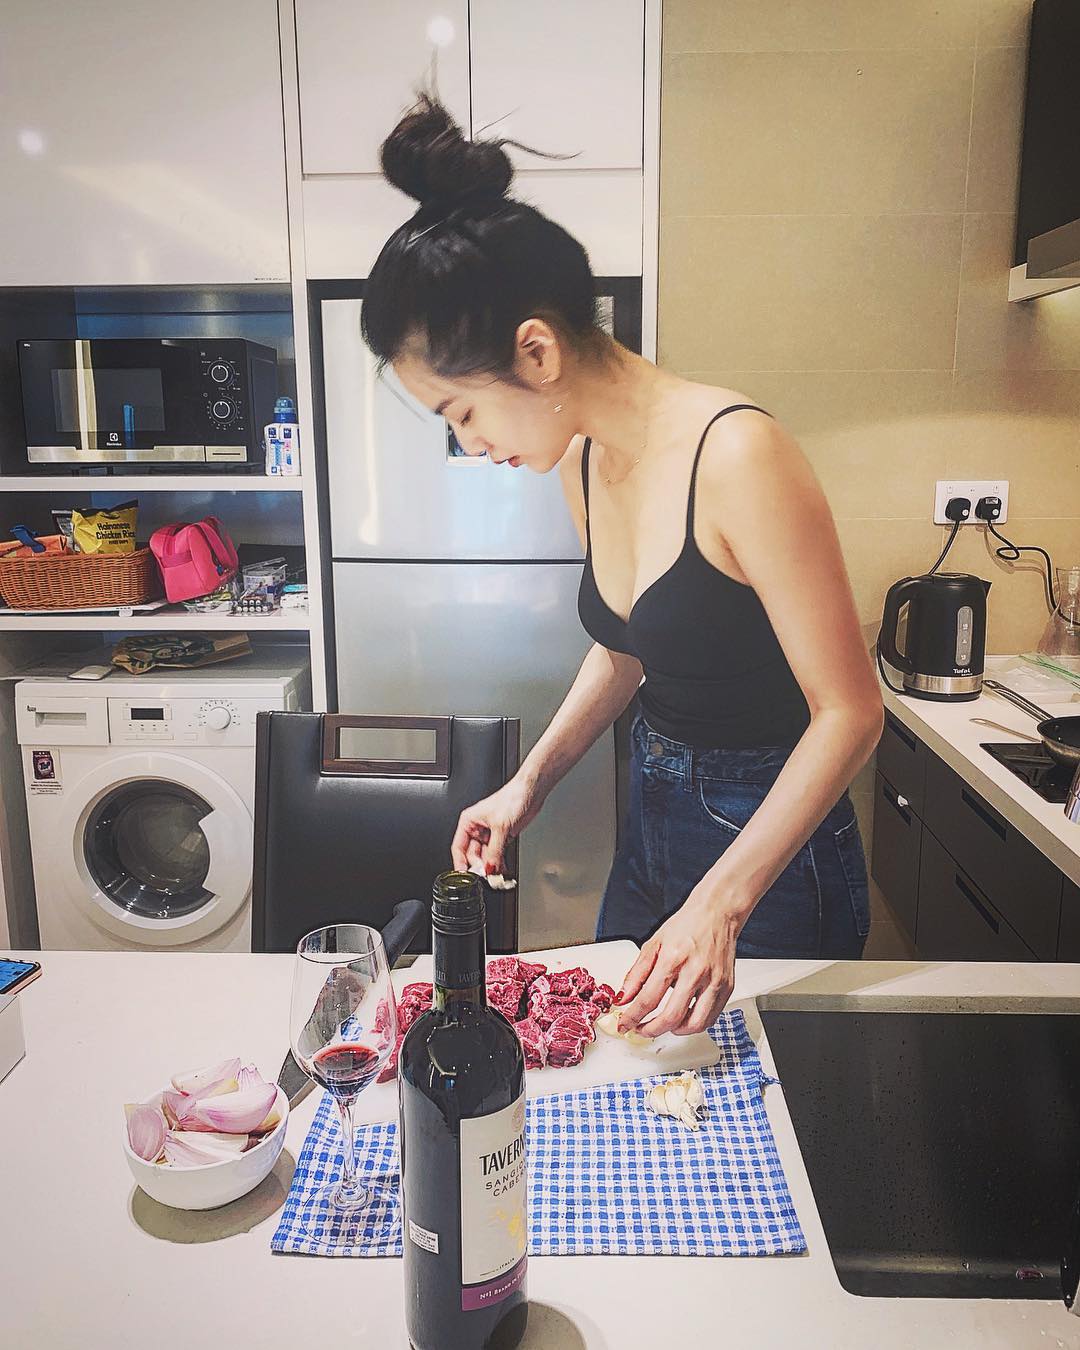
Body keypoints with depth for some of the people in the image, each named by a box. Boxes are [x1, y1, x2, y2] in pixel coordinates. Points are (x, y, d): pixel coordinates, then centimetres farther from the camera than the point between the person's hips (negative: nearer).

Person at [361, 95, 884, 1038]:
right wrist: (530, 781, 1)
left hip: (772, 845, -6)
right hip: (653, 811, 7)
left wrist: (719, 905, -27)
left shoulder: (735, 455, -27)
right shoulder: (580, 460, -3)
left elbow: (848, 711, -23)